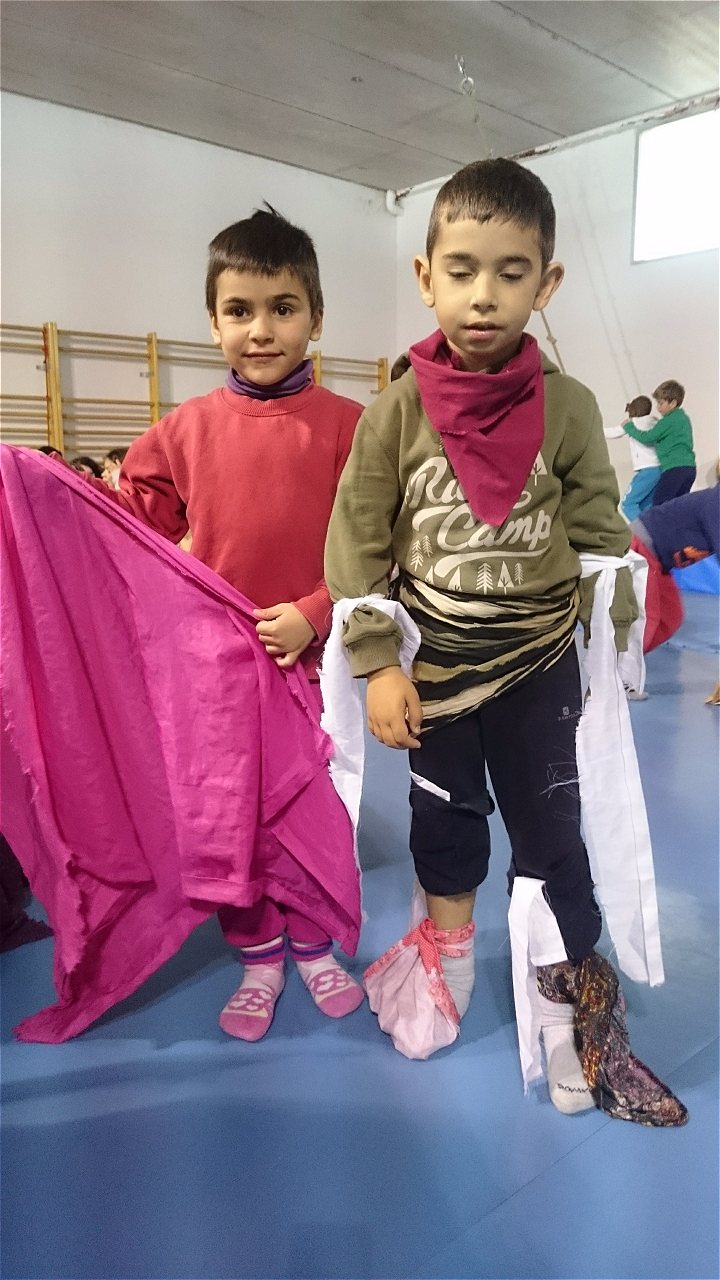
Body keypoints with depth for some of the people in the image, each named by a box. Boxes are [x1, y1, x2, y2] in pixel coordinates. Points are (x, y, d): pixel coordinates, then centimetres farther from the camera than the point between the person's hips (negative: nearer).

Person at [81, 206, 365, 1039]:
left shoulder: (345, 425, -5)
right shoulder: (186, 429, 1)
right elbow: (128, 524, 4)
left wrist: (313, 614, -16)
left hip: (314, 657, -1)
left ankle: (314, 948, 39)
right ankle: (257, 958, 36)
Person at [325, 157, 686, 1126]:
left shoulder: (568, 408, -8)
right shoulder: (397, 411, -10)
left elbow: (601, 539, -1)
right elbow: (357, 545, -7)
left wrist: (612, 659, 0)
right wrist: (379, 666, -10)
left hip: (540, 665, 0)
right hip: (434, 666, 1)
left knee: (553, 837, 8)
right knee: (446, 820, 18)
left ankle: (581, 1012, 27)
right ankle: (446, 950, 45)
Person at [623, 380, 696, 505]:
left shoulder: (669, 421, -8)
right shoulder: (683, 418, 20)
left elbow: (647, 438, -5)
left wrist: (628, 426, 7)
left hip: (675, 468, -9)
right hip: (690, 468, 9)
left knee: (658, 503, -10)